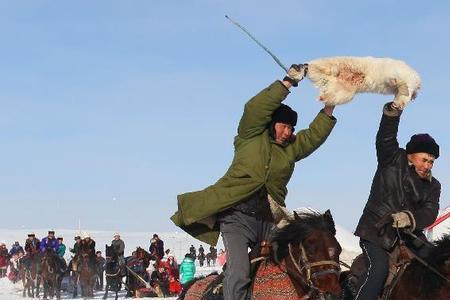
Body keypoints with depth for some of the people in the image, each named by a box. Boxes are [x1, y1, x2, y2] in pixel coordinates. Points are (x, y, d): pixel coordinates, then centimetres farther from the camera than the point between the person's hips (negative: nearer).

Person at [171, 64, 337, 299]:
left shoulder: (291, 148, 17)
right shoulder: (251, 136, 2)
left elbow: (314, 136, 11)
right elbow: (255, 107, -9)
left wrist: (328, 111, -3)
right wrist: (288, 81, -11)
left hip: (268, 220, 6)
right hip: (236, 216, -6)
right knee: (239, 273, -19)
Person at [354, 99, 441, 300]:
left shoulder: (433, 186, 11)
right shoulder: (394, 161, 2)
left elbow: (430, 213, -5)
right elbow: (385, 138, -14)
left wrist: (409, 218, -26)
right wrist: (393, 111, -27)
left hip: (409, 234, 5)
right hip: (375, 232, -5)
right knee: (379, 268, -25)